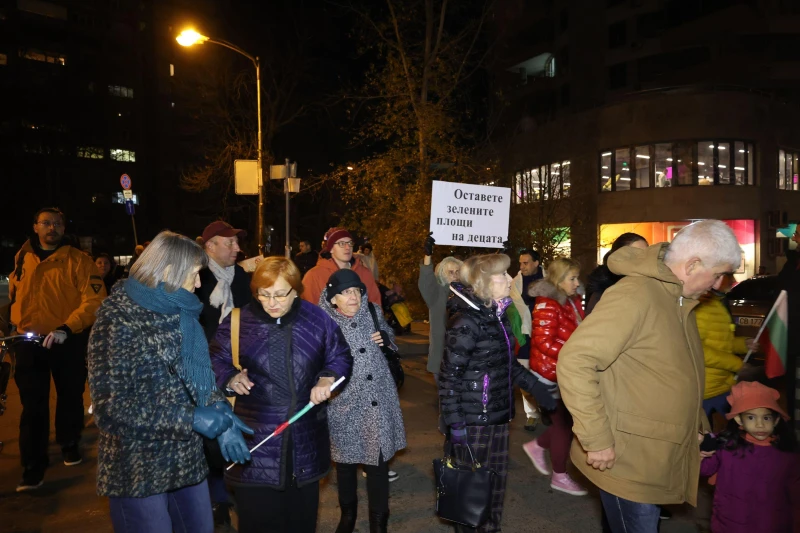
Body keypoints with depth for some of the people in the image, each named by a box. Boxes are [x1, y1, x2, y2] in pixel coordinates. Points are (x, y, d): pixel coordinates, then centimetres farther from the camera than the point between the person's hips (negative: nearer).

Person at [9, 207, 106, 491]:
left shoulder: (78, 260, -8)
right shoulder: (22, 259, 6)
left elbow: (94, 300, -17)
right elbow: (14, 293, 22)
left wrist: (66, 328, -27)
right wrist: (14, 323, 13)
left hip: (68, 341, -2)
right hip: (28, 341, 2)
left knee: (70, 397, 14)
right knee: (33, 405, 3)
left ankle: (69, 444, 37)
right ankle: (33, 467, 11)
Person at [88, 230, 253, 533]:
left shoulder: (178, 312, 5)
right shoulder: (117, 318, -17)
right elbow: (111, 407, -21)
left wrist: (221, 415, -7)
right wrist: (191, 417, -21)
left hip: (186, 458, 7)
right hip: (138, 468, -7)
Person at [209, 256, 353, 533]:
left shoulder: (317, 319, -1)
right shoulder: (238, 321, -4)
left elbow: (340, 357, 9)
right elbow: (215, 360, 5)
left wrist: (326, 380, -10)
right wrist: (231, 378, -15)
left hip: (305, 435, 2)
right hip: (256, 435, -1)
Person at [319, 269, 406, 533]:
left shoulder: (373, 313, -3)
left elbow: (390, 337, 15)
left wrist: (385, 338, -6)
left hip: (377, 402, 2)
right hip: (343, 405, -1)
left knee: (378, 462, 8)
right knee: (345, 462, 17)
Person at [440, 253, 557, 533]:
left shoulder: (497, 315, 6)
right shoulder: (465, 322, -19)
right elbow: (449, 377, -18)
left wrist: (533, 385, 14)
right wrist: (455, 423, -18)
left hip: (498, 415, 8)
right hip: (473, 420, -8)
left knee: (496, 480, 19)